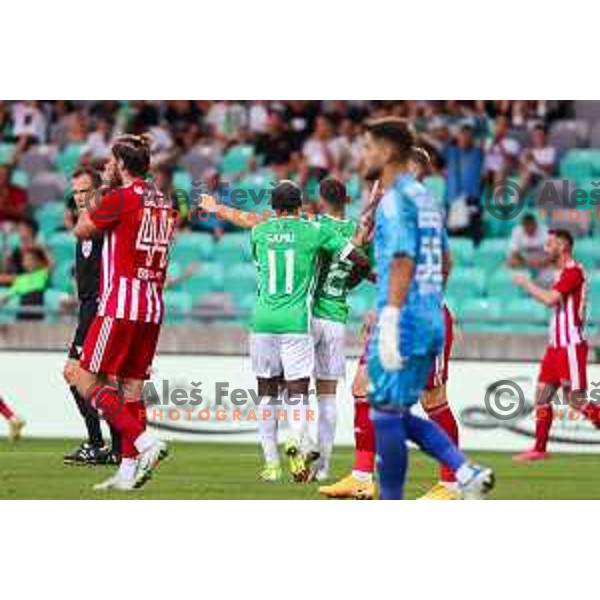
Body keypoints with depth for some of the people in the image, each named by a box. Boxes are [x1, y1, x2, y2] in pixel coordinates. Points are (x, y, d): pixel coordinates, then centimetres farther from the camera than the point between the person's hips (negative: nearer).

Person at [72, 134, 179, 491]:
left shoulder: (120, 197, -9)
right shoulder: (165, 204, 12)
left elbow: (82, 230, 3)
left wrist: (92, 204, 21)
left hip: (120, 306, -7)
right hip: (153, 308, 7)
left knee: (87, 381, -4)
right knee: (132, 386, 9)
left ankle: (146, 443, -16)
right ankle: (128, 471, 7)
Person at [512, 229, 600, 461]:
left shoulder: (573, 271, -14)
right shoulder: (562, 272, 17)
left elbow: (551, 299, -24)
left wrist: (526, 283, -11)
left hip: (570, 346, -10)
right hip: (557, 345, 10)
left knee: (575, 399, -10)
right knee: (542, 394, 7)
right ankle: (539, 449, 10)